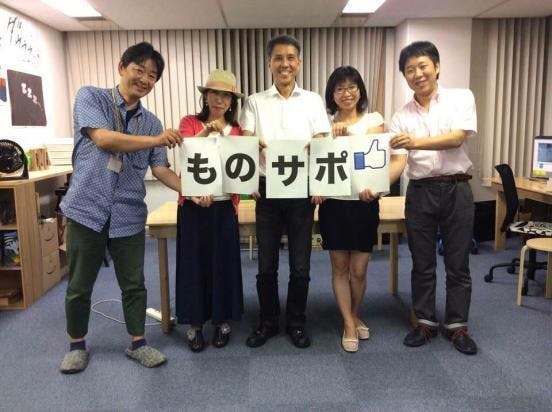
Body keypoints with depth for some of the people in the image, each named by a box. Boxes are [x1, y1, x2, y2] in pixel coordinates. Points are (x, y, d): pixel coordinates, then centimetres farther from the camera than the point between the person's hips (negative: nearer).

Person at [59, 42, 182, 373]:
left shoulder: (151, 122, 8)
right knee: (79, 286, 10)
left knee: (134, 284, 10)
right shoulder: (90, 97, -2)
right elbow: (103, 138, -19)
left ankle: (138, 343, 27)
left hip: (129, 215, 3)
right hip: (87, 209, -3)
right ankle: (77, 346, 30)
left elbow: (160, 169, 2)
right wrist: (156, 140, -24)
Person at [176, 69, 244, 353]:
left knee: (224, 261, 6)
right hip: (193, 204, -1)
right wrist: (207, 131, -31)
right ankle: (194, 324, 19)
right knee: (193, 261, 4)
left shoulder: (237, 131, 7)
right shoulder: (190, 122, 3)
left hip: (224, 205, 1)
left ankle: (222, 321, 23)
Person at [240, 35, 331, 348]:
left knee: (300, 265, 6)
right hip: (268, 190, 0)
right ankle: (268, 322, 25)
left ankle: (296, 322, 24)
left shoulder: (313, 101, 6)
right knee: (267, 264, 8)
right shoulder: (255, 102, 7)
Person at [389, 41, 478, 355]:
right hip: (420, 192, 2)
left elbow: (457, 138, -16)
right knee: (422, 264, 10)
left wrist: (417, 142, -29)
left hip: (456, 189, -2)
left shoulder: (462, 98, -1)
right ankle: (426, 322, 25)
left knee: (458, 264, 8)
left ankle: (458, 325, 22)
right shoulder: (402, 116, 6)